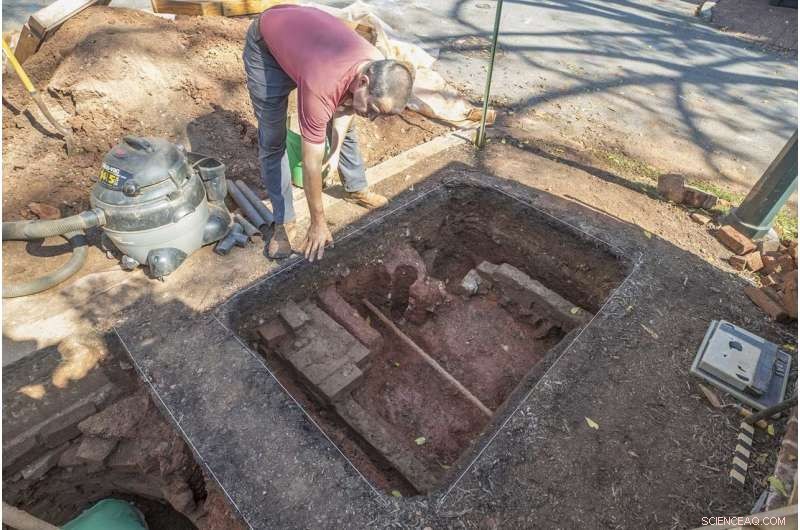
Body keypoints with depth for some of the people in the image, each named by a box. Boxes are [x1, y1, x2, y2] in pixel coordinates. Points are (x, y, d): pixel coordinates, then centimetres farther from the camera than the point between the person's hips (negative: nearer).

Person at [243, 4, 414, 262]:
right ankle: (284, 221, 4)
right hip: (265, 45, -6)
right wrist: (318, 223, -27)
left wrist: (336, 150, -5)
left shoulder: (379, 69, -25)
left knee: (344, 126, 10)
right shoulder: (321, 88, -44)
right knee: (272, 141, -10)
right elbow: (312, 163, -36)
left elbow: (346, 105, -3)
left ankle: (356, 189, 31)